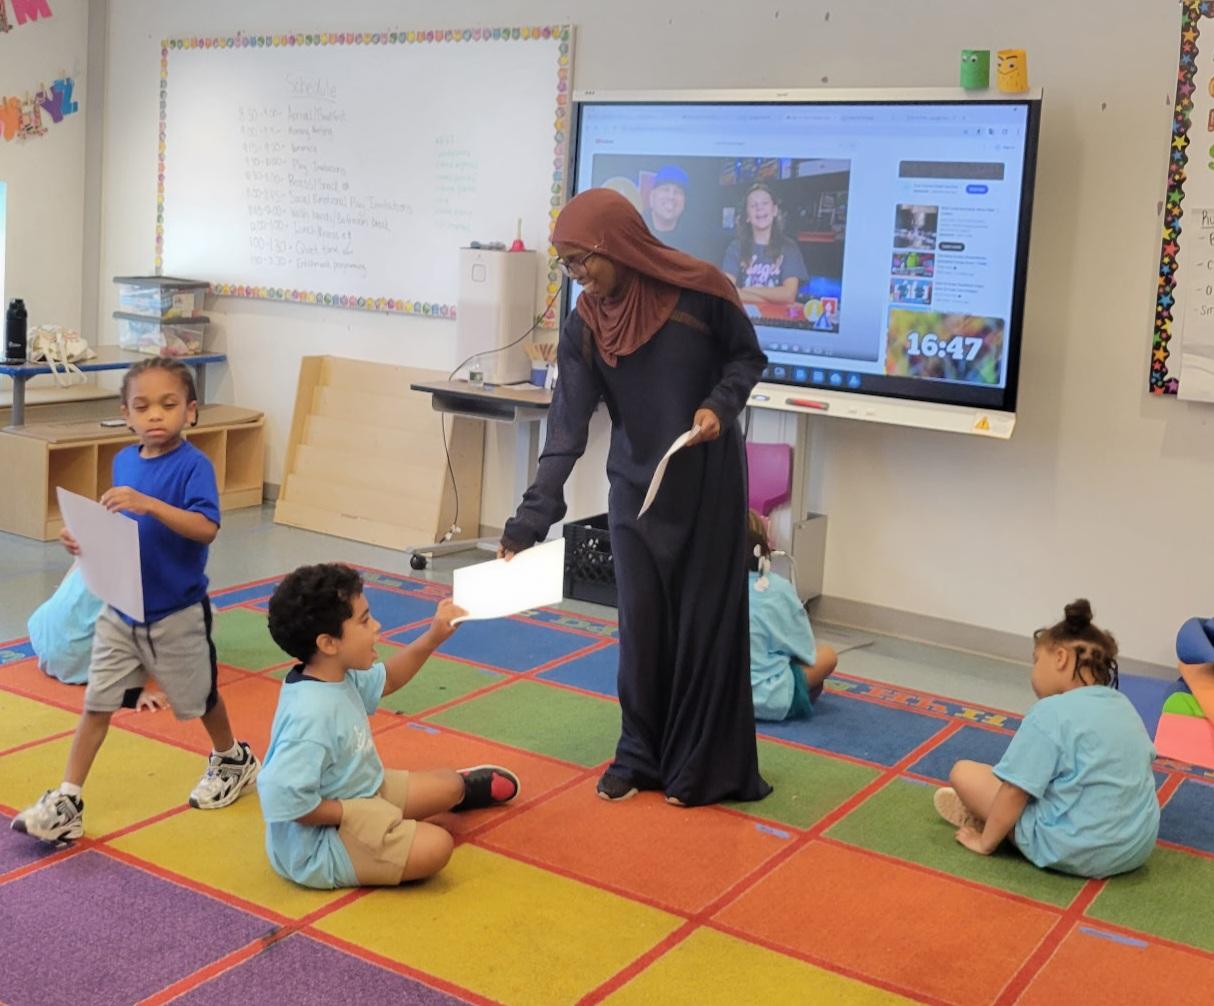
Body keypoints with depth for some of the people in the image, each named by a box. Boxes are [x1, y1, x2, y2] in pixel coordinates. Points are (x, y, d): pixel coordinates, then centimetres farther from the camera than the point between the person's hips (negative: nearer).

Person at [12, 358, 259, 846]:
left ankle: (233, 760, 41)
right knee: (96, 703, 5)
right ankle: (66, 802, 10)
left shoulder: (193, 465, -18)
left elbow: (206, 528, -31)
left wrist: (149, 504, -42)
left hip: (177, 614, -5)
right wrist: (84, 538, -7)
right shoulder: (124, 461, 1)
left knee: (198, 696, 16)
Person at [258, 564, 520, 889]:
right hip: (318, 845, -9)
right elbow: (282, 798, -39)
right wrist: (351, 814, -25)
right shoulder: (312, 714, -35)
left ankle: (460, 790, 53)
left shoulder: (340, 676, -4)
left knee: (447, 784, 17)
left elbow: (386, 679, 18)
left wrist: (434, 637, 5)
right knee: (436, 846, -24)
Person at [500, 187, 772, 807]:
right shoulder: (585, 326, -8)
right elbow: (567, 427, -13)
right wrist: (529, 520, -20)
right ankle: (639, 755, 24)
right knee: (640, 623, 7)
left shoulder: (700, 290, -15)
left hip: (708, 486, -2)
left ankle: (702, 766, 19)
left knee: (705, 621, 4)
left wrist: (720, 404, -20)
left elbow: (747, 356, 1)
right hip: (635, 490, 2)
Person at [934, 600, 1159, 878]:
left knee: (963, 772, 1)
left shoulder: (1050, 713, -16)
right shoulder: (1123, 705, 7)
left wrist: (985, 841, 0)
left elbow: (1015, 791, -16)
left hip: (1075, 851, -7)